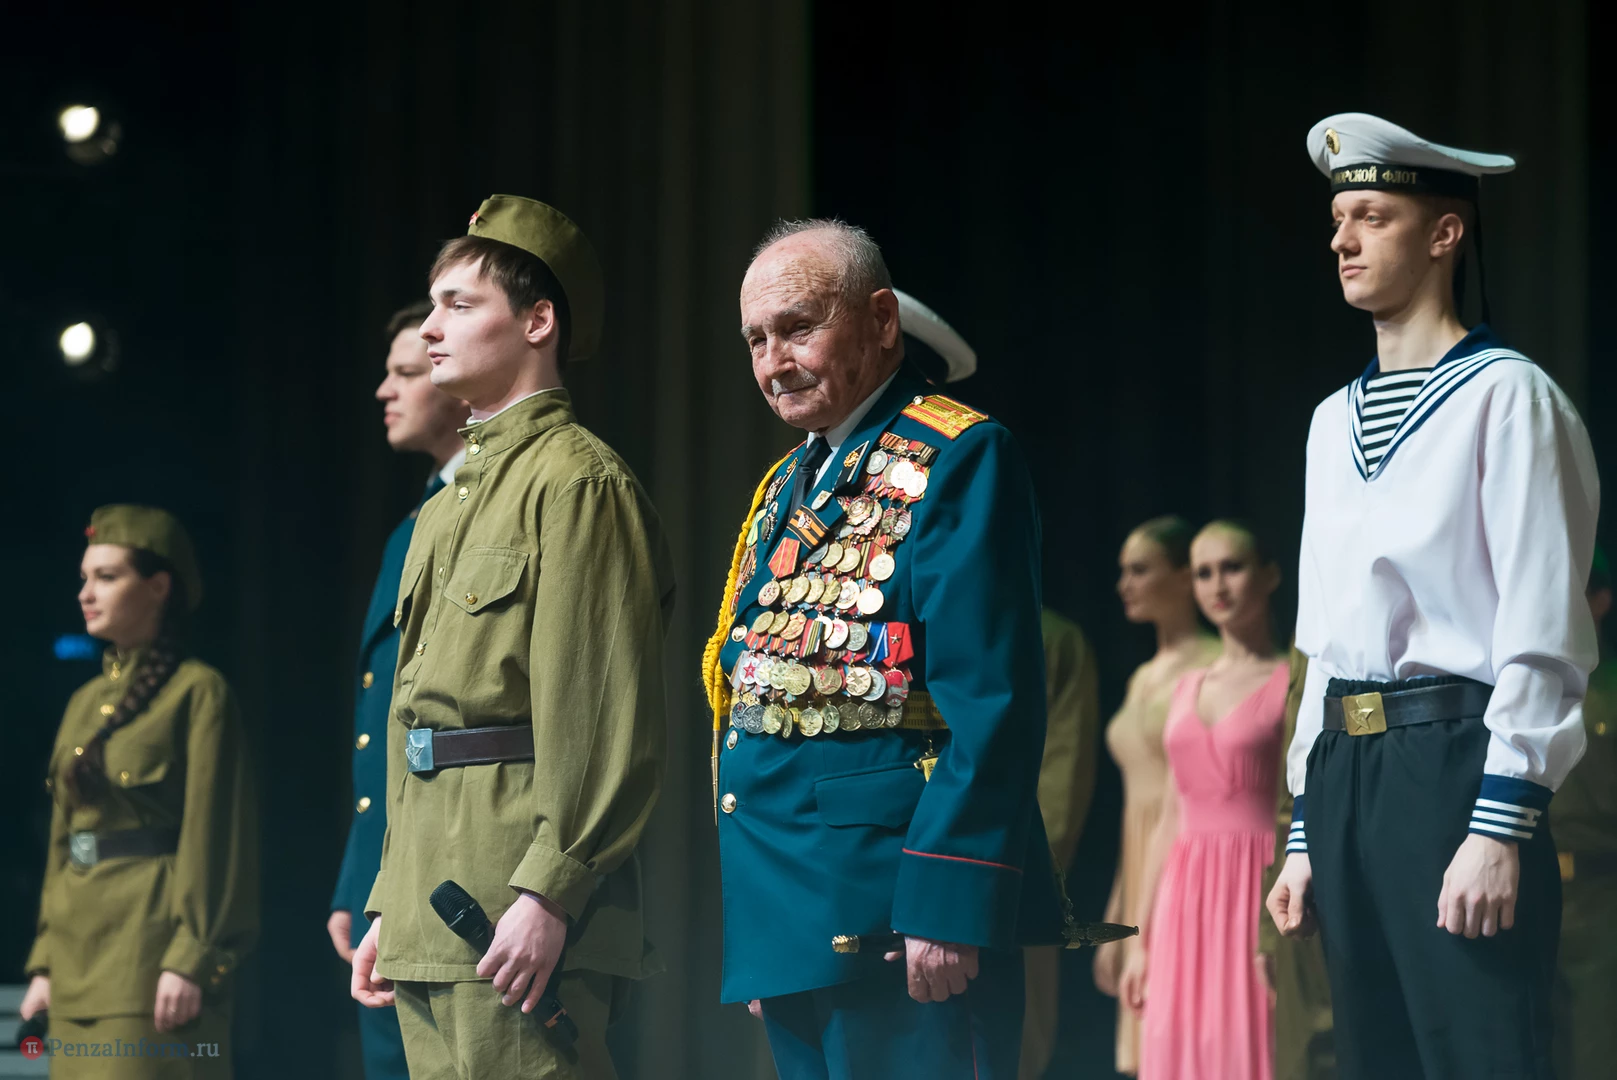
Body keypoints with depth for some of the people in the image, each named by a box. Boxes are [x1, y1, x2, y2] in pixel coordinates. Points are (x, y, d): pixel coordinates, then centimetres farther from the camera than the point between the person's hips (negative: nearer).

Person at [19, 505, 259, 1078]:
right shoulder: (86, 702, 17)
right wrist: (46, 961, 14)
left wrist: (194, 960, -17)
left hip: (153, 941, -8)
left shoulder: (197, 693, -5)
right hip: (82, 957, 8)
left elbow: (218, 834, -11)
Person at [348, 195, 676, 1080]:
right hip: (429, 920, 9)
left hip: (522, 914, -9)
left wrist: (549, 892, -21)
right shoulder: (449, 504, 22)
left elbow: (611, 721, -15)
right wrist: (387, 909, 19)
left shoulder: (579, 482, -7)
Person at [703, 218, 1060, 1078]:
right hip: (790, 926, 8)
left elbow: (991, 708, -16)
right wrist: (757, 941, 19)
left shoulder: (956, 461, -7)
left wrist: (945, 906, -22)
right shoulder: (785, 488, 19)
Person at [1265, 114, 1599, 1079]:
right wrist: (1307, 832, 17)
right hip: (1343, 770, 8)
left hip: (1454, 756, -8)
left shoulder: (1506, 396, -6)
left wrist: (1502, 829, -19)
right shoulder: (1334, 421, 18)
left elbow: (1544, 634, -12)